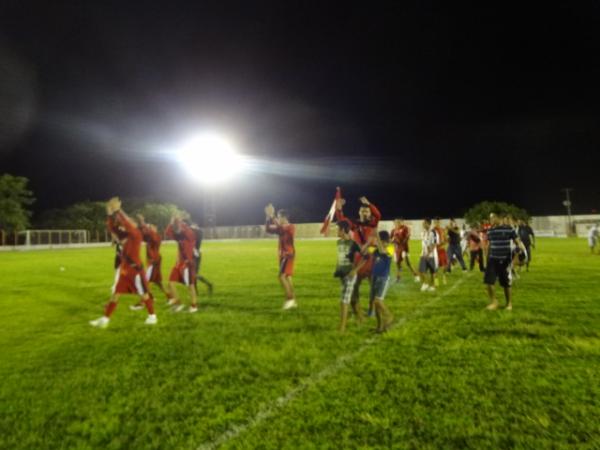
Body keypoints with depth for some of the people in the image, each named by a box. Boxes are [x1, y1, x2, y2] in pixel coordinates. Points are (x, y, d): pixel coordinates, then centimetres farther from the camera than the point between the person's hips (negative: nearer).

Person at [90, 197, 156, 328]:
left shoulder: (136, 235, -14)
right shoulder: (123, 235, 7)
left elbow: (128, 224, -30)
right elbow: (111, 227, 5)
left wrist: (118, 211, -29)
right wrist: (110, 214, -9)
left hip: (135, 270, -7)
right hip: (124, 270, 7)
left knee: (143, 294, 5)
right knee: (115, 294, 6)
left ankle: (152, 316, 21)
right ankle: (105, 319, 10)